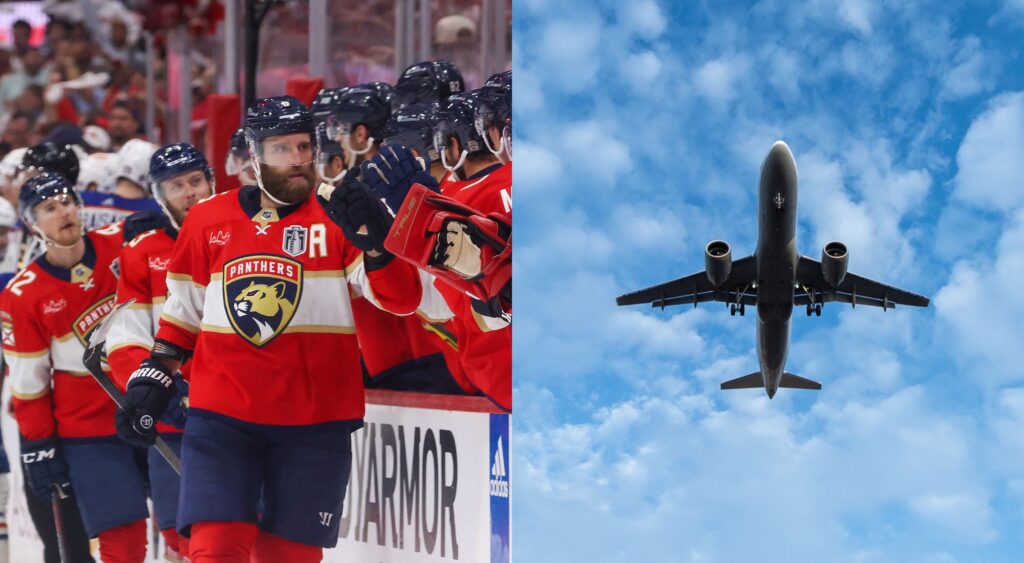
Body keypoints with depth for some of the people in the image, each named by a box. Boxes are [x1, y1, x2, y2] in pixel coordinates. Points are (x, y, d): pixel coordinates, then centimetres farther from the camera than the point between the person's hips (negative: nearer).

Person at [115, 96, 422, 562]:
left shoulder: (337, 216, -1)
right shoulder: (209, 219, 5)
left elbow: (402, 299, -9)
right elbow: (183, 309, 17)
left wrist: (373, 240, -25)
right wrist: (154, 376, 12)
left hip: (315, 422, -1)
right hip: (222, 417, 1)